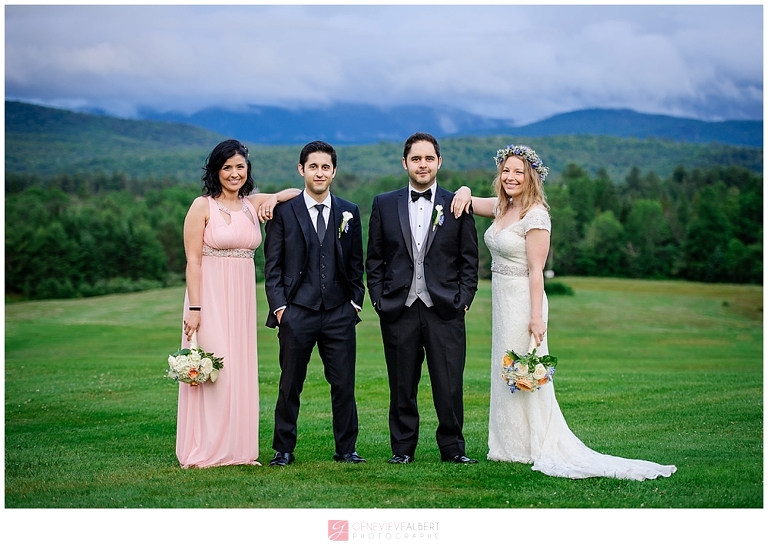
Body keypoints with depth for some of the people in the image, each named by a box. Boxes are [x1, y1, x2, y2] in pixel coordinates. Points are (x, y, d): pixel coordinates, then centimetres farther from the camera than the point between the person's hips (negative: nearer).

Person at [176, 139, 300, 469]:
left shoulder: (254, 204, 10)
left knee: (241, 372, 7)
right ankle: (204, 451, 1)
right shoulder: (202, 206, -4)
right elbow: (193, 261, -8)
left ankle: (237, 449, 14)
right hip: (210, 296, -5)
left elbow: (298, 193, 18)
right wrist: (194, 308, -15)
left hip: (242, 299, 5)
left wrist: (274, 198, -2)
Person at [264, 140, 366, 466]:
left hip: (339, 314, 2)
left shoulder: (349, 213, 10)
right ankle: (283, 450, 15)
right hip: (296, 313, -2)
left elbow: (356, 265, 14)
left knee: (344, 385, 3)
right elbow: (272, 266, 2)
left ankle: (346, 449, 16)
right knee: (290, 386, 4)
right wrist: (279, 307, -6)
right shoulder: (283, 212, 3)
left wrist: (355, 301, 4)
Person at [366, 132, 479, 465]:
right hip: (398, 310, 1)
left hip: (445, 311, -1)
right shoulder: (384, 205, 9)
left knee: (449, 385, 0)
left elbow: (469, 260, 6)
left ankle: (452, 447, 13)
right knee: (402, 385, 7)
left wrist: (463, 299, -3)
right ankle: (402, 447, 17)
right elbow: (374, 259, 10)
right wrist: (379, 300, 1)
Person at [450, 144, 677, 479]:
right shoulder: (501, 208, 8)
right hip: (501, 300, 9)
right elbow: (468, 202, 25)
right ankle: (512, 444, 23)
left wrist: (536, 316, -22)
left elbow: (536, 270, -19)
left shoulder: (535, 215, -15)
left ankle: (536, 448, 10)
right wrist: (464, 192, 1)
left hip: (522, 300, -9)